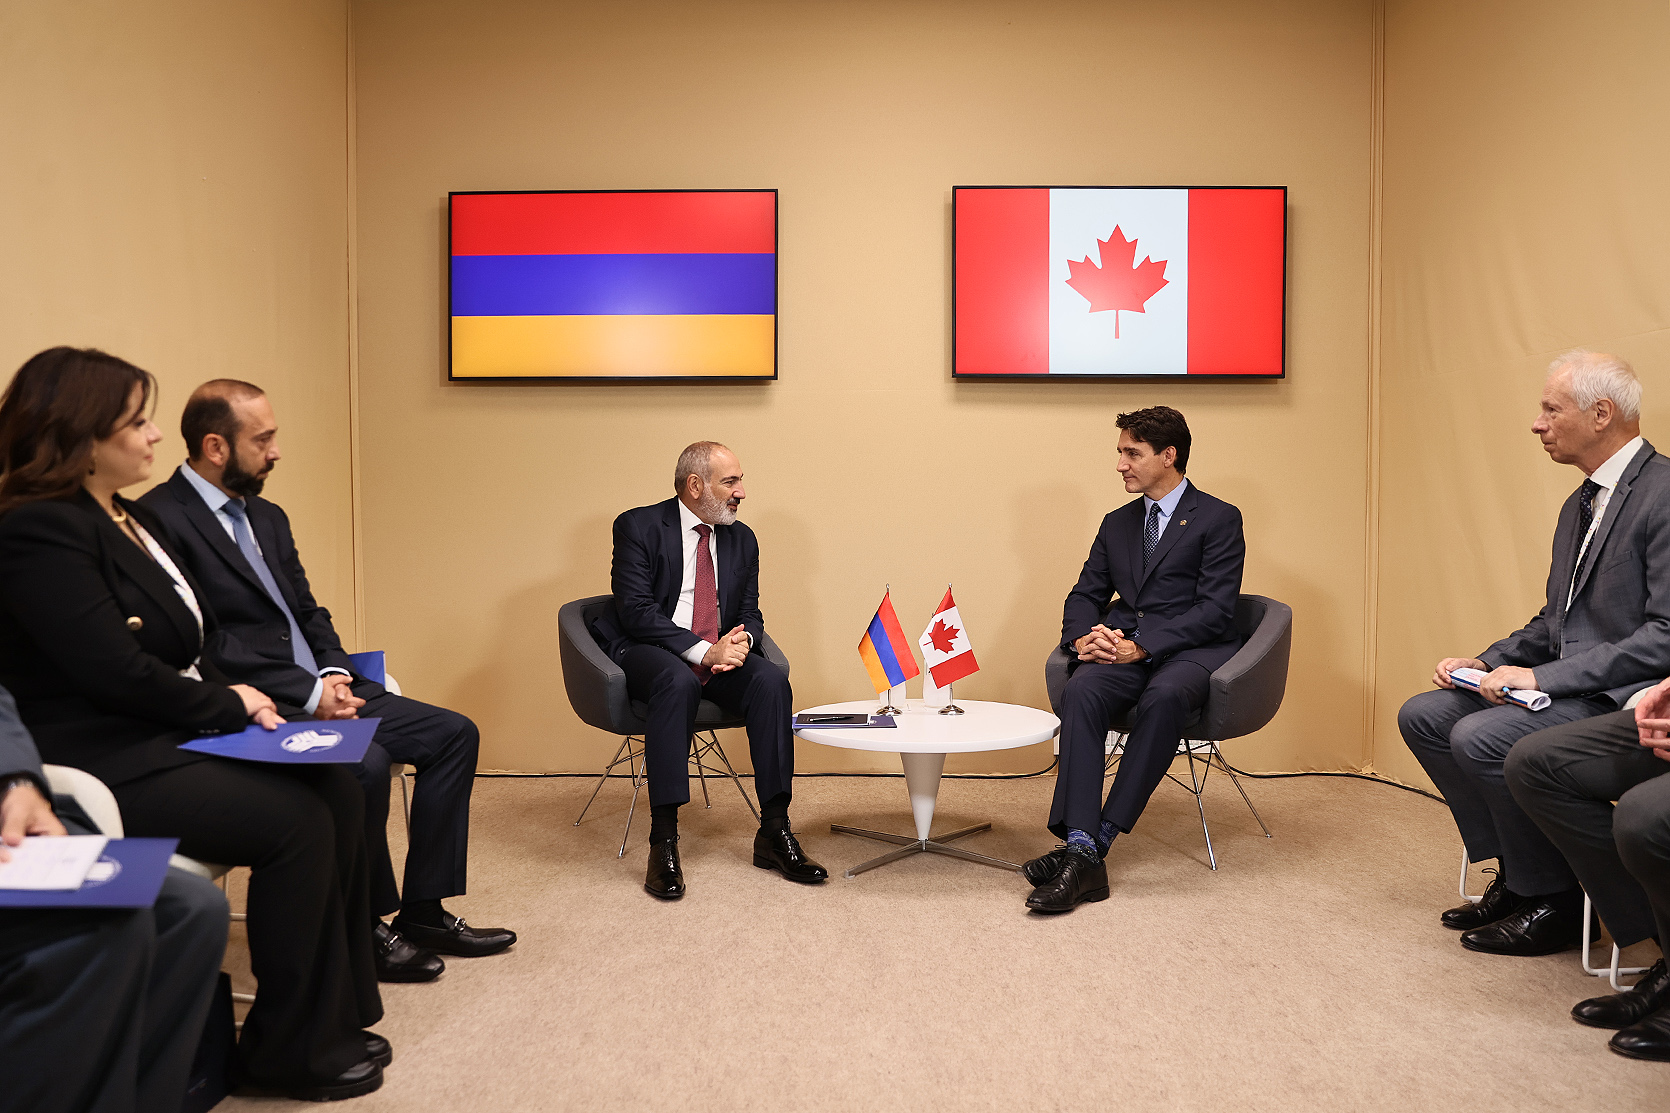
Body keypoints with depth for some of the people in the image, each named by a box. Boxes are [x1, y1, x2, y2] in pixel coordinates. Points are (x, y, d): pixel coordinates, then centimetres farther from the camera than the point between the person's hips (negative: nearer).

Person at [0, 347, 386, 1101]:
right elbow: (118, 671, -21)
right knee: (295, 819, -21)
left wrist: (237, 695, -2)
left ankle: (337, 1009, 0)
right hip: (108, 766, -9)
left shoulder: (133, 521, 16)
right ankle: (288, 1050, -6)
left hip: (176, 737, 9)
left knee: (337, 790, -7)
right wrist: (231, 706, -10)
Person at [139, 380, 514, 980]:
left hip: (320, 689, 9)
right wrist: (308, 691, -19)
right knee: (363, 763, -32)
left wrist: (333, 670, -2)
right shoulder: (162, 519, -12)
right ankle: (366, 927, -9)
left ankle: (423, 912, 4)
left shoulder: (268, 517, 18)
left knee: (454, 733, -1)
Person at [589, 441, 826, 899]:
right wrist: (702, 651, -25)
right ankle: (663, 841, -34)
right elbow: (636, 608, -14)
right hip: (645, 651, -5)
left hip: (718, 653, 5)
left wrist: (741, 642, -14)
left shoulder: (741, 539, 13)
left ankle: (774, 831, -20)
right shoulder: (638, 527, -4)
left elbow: (749, 615, 13)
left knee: (771, 680, -25)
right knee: (679, 682, -38)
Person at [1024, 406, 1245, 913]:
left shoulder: (1218, 519, 3)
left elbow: (1215, 609, -7)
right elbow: (1085, 595, 18)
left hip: (1193, 649, -4)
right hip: (1122, 647, 4)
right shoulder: (1117, 524, 22)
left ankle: (1101, 835, -33)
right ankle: (1080, 853, -38)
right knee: (1082, 691, -30)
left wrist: (1141, 645, -19)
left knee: (1163, 696, -39)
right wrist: (1084, 637, -7)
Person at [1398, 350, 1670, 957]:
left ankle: (1554, 900, -5)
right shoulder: (1580, 504, 15)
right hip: (1568, 682, 10)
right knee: (1422, 716, 2)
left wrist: (1541, 677, -23)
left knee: (1480, 738, -26)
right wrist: (1486, 663, 3)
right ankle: (1513, 871, 9)